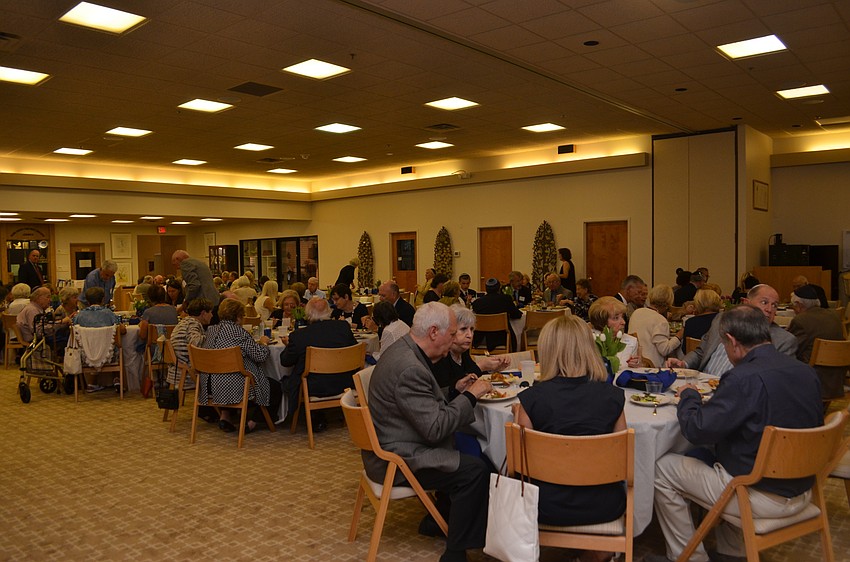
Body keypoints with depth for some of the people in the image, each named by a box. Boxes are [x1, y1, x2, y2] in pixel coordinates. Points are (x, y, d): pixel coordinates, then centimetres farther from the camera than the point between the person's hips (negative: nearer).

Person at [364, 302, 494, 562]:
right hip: (397, 460, -11)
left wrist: (456, 390, 6)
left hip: (395, 446, 11)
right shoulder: (409, 368, -27)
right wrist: (470, 396, -17)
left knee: (469, 450, 17)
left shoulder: (404, 351, 5)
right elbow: (435, 428, -26)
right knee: (475, 470, -15)